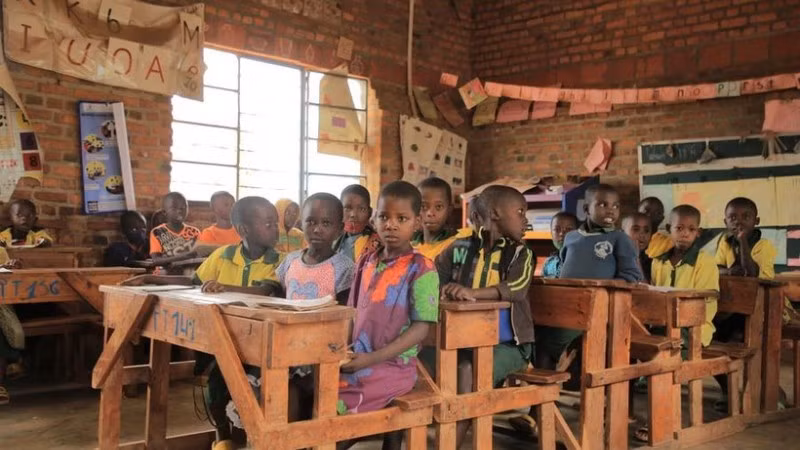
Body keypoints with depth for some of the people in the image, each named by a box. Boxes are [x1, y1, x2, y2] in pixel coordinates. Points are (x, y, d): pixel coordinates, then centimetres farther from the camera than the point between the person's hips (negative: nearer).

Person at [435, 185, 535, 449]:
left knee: (469, 370, -30)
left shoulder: (521, 254, 3)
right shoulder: (460, 249, 8)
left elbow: (515, 288, -17)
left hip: (507, 344, -2)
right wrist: (445, 289, -14)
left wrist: (473, 293, -31)